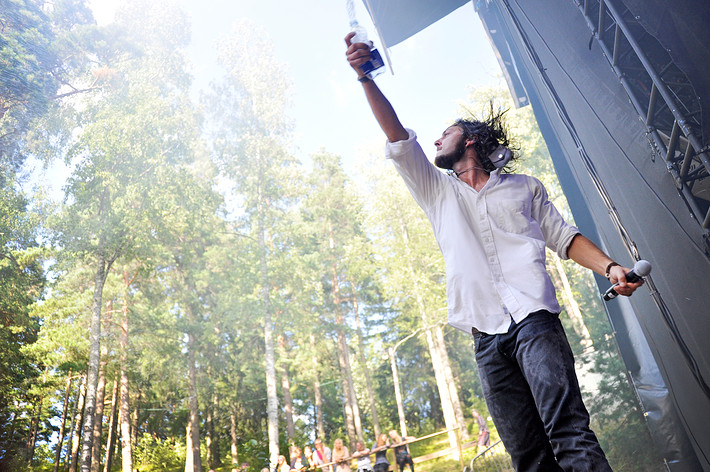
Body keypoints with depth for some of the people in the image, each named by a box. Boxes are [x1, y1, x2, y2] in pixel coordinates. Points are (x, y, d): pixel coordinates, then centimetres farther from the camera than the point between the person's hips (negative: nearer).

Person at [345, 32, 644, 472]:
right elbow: (398, 137, 11)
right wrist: (365, 78, 3)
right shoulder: (437, 191, 21)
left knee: (569, 432, -17)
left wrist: (609, 267, -3)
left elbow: (563, 236, 15)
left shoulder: (525, 187, 19)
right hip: (486, 337, 2)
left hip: (533, 319, -2)